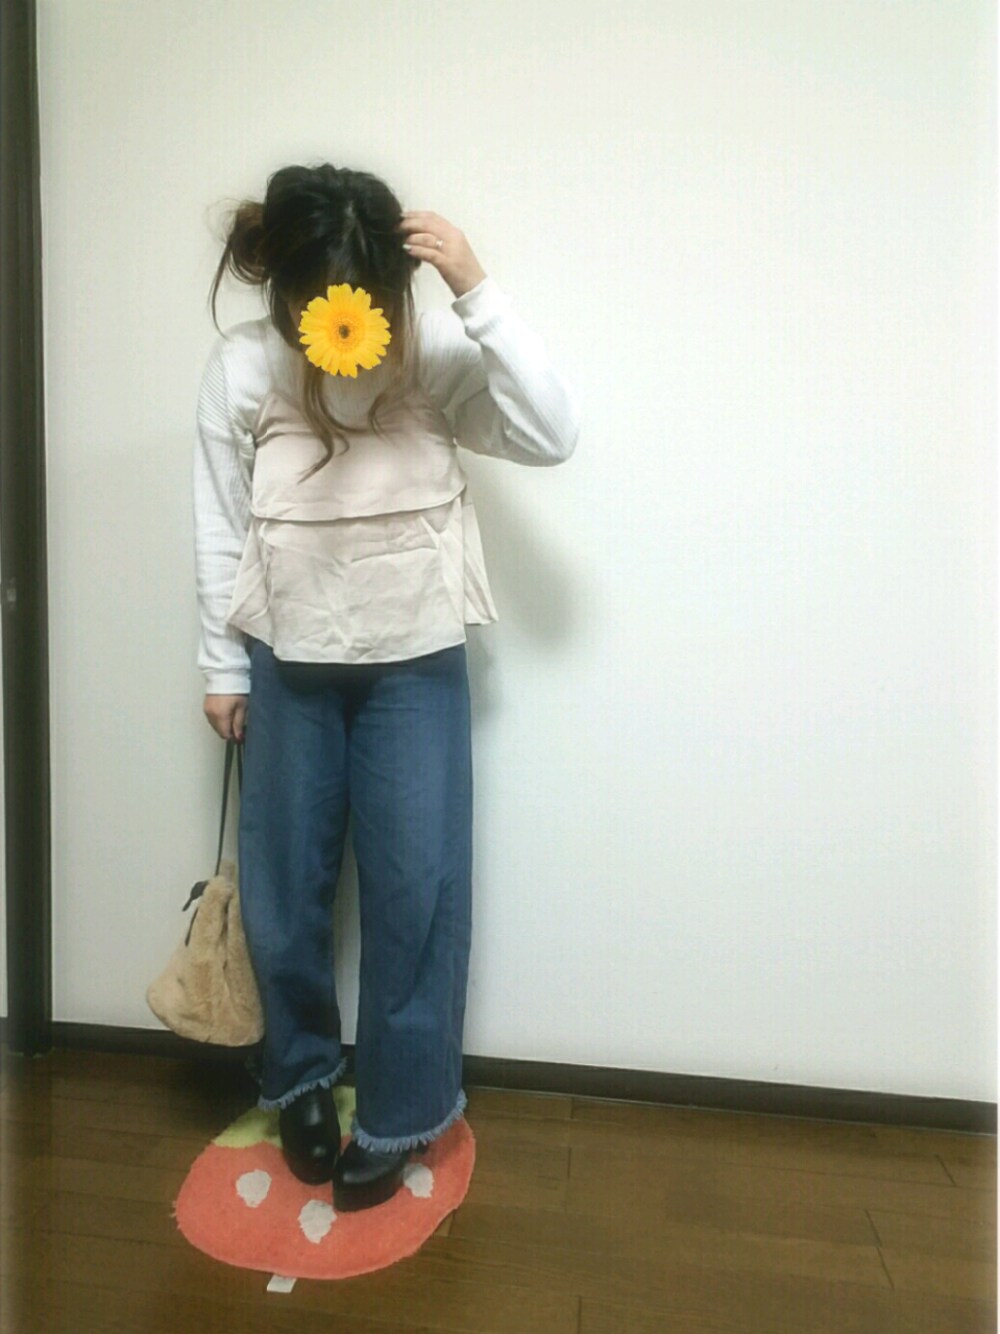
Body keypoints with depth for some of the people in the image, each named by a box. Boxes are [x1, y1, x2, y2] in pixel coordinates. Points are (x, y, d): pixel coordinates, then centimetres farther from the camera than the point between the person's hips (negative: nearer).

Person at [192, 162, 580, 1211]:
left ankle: (398, 1114, 24)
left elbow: (553, 437, -21)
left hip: (417, 663, -1)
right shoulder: (240, 367, -7)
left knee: (417, 892, 1)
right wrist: (222, 668, 2)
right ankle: (301, 1077, 38)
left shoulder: (436, 354, -8)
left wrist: (478, 292, -26)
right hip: (289, 664, 1)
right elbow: (220, 529, -1)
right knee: (282, 889, 10)